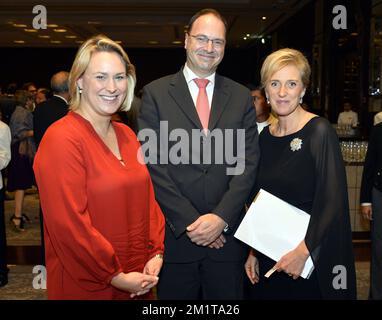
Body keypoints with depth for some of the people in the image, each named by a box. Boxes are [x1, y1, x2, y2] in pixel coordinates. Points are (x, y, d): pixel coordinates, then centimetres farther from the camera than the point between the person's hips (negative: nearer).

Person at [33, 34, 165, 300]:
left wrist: (156, 253, -2)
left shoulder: (127, 135, 6)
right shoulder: (61, 139, -17)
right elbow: (68, 222, -21)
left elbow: (147, 197, 9)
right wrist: (116, 276, -16)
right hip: (86, 286, -7)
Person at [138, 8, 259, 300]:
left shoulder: (241, 97, 7)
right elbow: (153, 164, -6)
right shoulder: (156, 93, 0)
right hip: (175, 233, -1)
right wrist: (190, 221, -11)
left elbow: (248, 163, 1)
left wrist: (221, 217, -11)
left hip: (226, 233, 2)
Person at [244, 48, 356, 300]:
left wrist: (304, 251, -19)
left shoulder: (320, 132, -13)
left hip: (310, 259, -5)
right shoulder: (266, 135, 4)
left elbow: (333, 201, -17)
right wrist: (254, 251, 8)